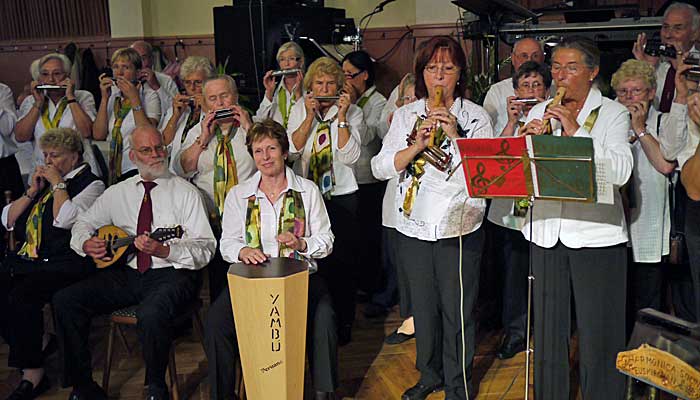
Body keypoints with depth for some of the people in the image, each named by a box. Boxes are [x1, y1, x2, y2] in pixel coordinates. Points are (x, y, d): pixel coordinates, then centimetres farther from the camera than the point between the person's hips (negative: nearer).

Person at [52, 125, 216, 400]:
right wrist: (86, 243, 1)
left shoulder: (185, 192, 1)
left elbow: (205, 249, -6)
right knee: (64, 301, -12)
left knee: (151, 313, -36)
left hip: (171, 272, -5)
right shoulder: (118, 192, 16)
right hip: (126, 273, 5)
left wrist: (165, 251, -23)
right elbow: (84, 222, 25)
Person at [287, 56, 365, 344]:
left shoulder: (353, 112, -2)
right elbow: (292, 149, -6)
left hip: (343, 197, -2)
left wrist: (341, 117, -17)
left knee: (342, 263, 3)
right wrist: (310, 116, -12)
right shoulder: (300, 110, 6)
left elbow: (349, 156, -14)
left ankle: (343, 324, 18)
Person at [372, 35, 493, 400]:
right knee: (423, 307, 16)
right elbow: (380, 168, -2)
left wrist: (456, 136, -19)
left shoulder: (476, 116, -1)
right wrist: (417, 145, -15)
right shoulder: (405, 115, 6)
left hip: (459, 228, -3)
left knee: (457, 311, 5)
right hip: (414, 226, 3)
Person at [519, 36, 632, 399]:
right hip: (546, 232, 4)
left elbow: (620, 172, -15)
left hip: (596, 233, -3)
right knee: (548, 326, 12)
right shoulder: (540, 112, 12)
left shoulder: (613, 113, 1)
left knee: (598, 333, 2)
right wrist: (525, 141, -13)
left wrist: (576, 131, -19)